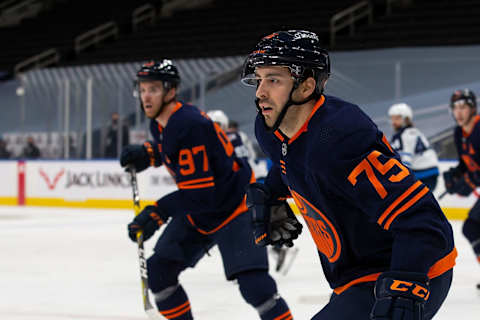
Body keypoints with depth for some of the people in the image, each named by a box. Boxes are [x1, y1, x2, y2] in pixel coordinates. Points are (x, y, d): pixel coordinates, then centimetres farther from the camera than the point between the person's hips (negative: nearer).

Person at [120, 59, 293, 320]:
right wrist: (146, 154, 6)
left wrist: (158, 212, -32)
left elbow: (199, 193, -31)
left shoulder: (190, 126, -28)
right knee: (158, 269, 5)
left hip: (234, 206, -10)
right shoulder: (159, 124, 1)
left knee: (252, 281, -23)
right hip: (197, 211, 10)